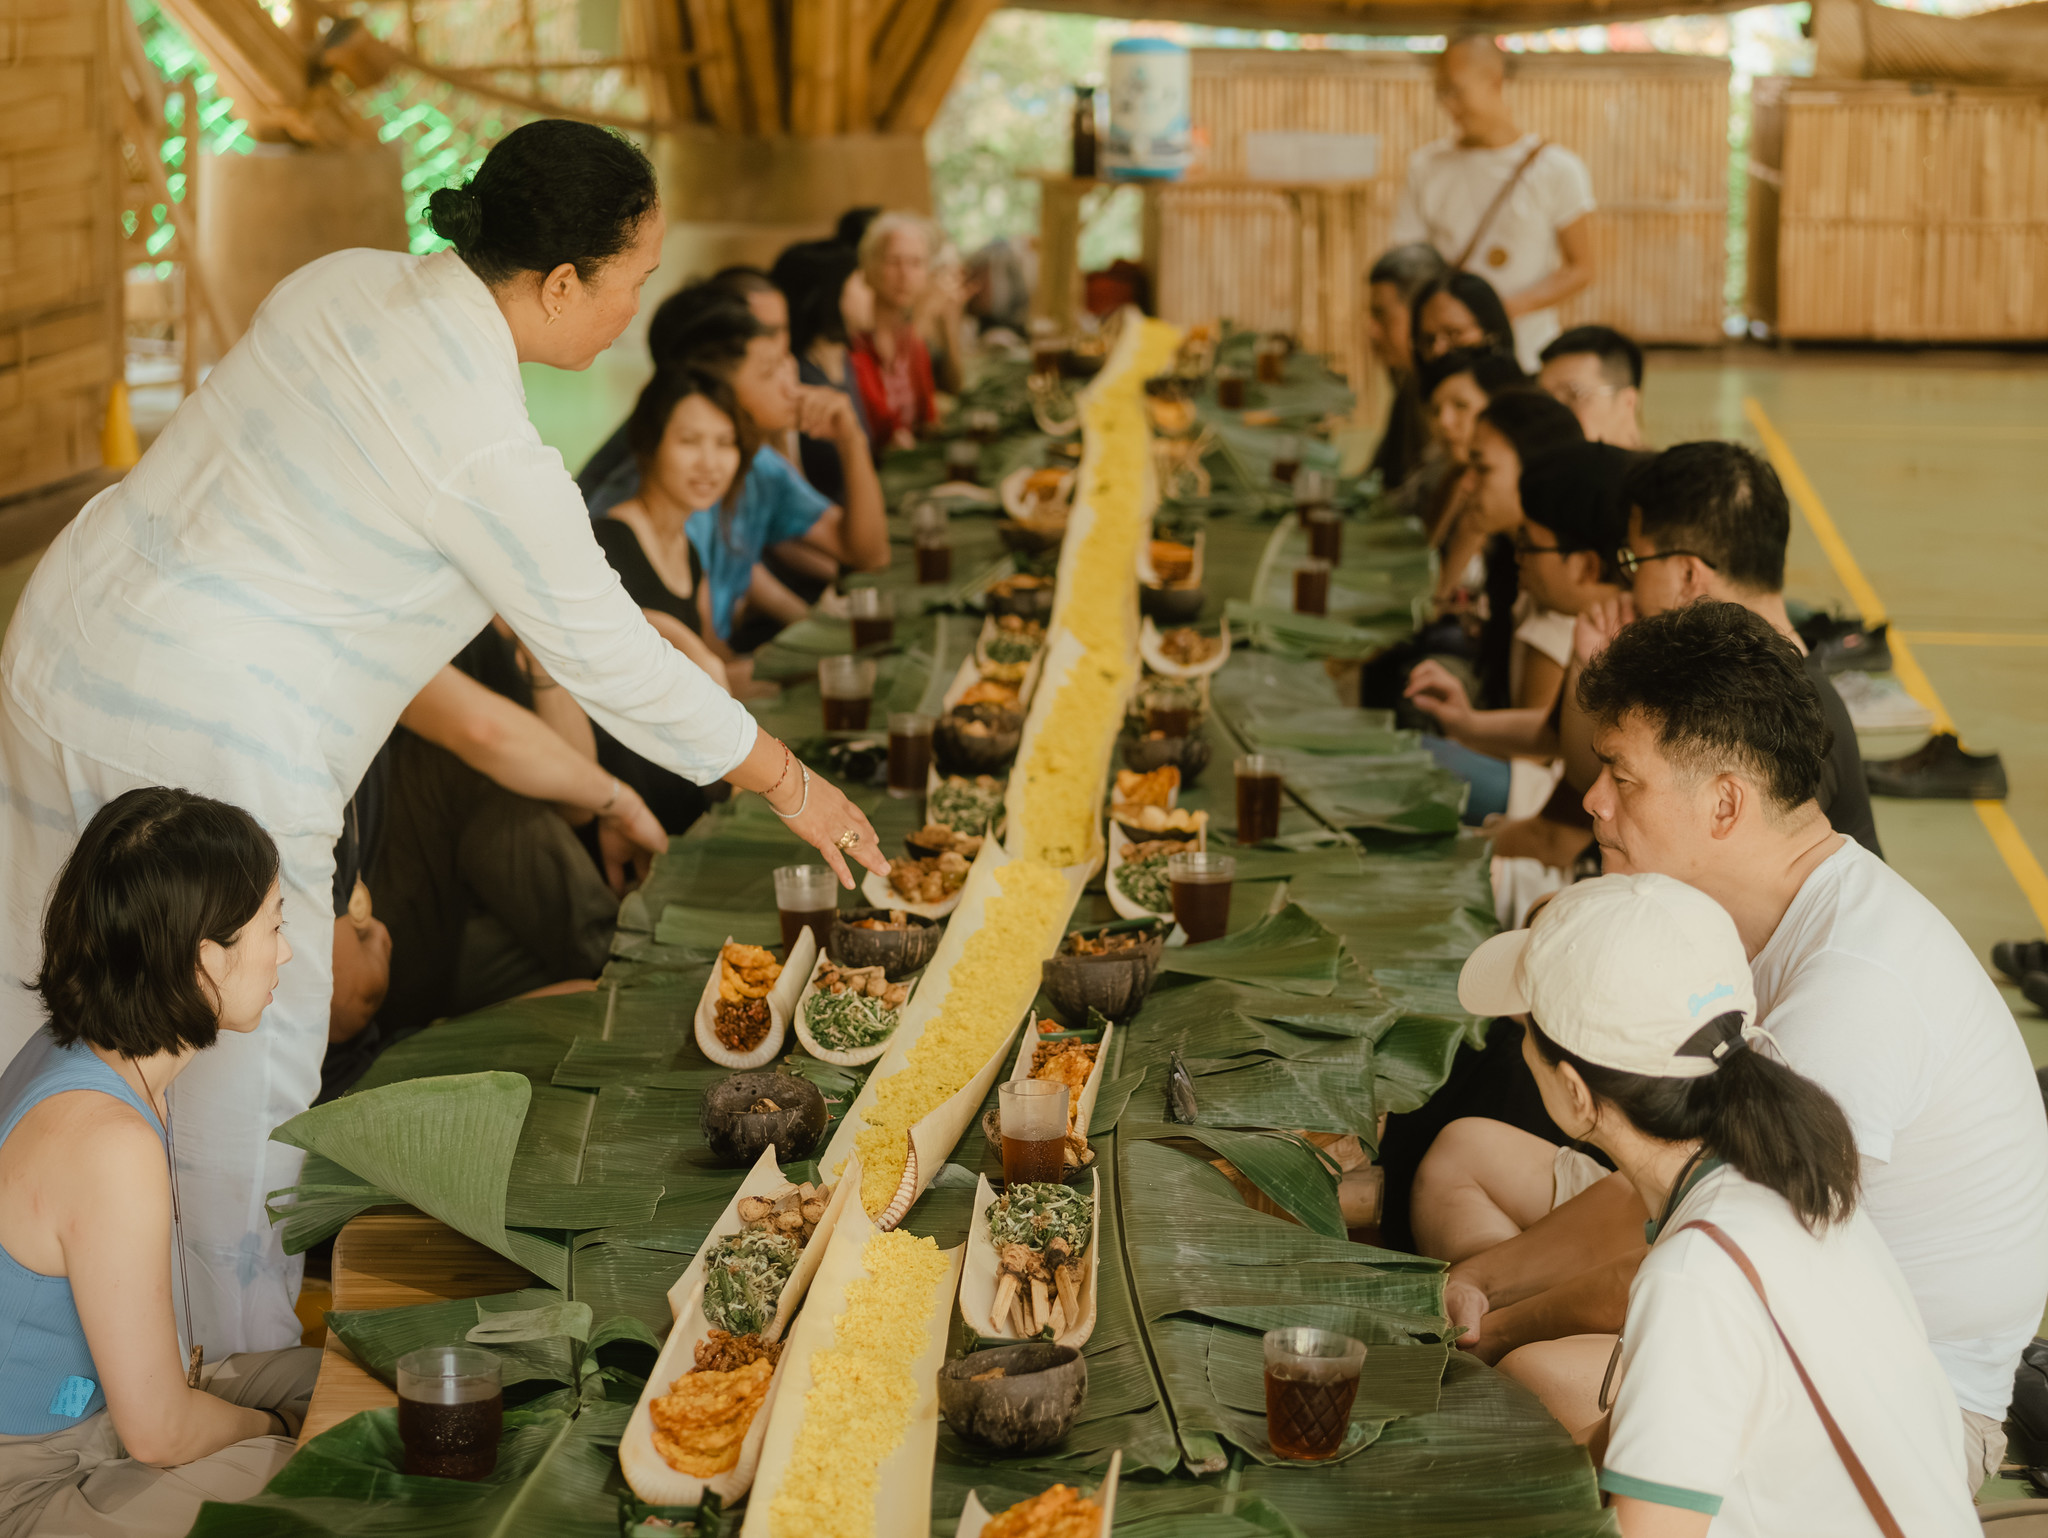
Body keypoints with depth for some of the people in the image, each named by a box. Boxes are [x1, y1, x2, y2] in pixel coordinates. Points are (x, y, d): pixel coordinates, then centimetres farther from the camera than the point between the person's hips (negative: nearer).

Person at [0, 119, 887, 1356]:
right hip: (212, 743, -9)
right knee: (239, 1081, 8)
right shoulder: (493, 456, -20)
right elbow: (614, 664, -11)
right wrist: (788, 783, 2)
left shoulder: (347, 282, 2)